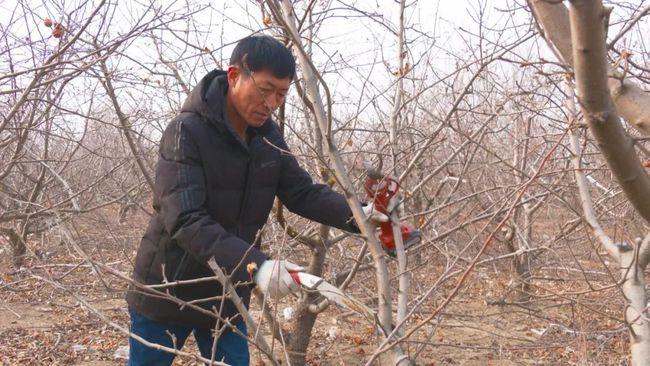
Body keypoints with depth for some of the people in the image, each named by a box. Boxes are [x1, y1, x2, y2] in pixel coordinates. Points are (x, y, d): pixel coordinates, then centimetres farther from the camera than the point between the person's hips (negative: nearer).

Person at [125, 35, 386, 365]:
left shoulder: (268, 136, -2)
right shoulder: (187, 132, -22)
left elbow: (303, 193, -2)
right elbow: (185, 220, -31)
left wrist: (357, 214, -21)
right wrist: (254, 265, -43)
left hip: (227, 296, 5)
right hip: (167, 292, -5)